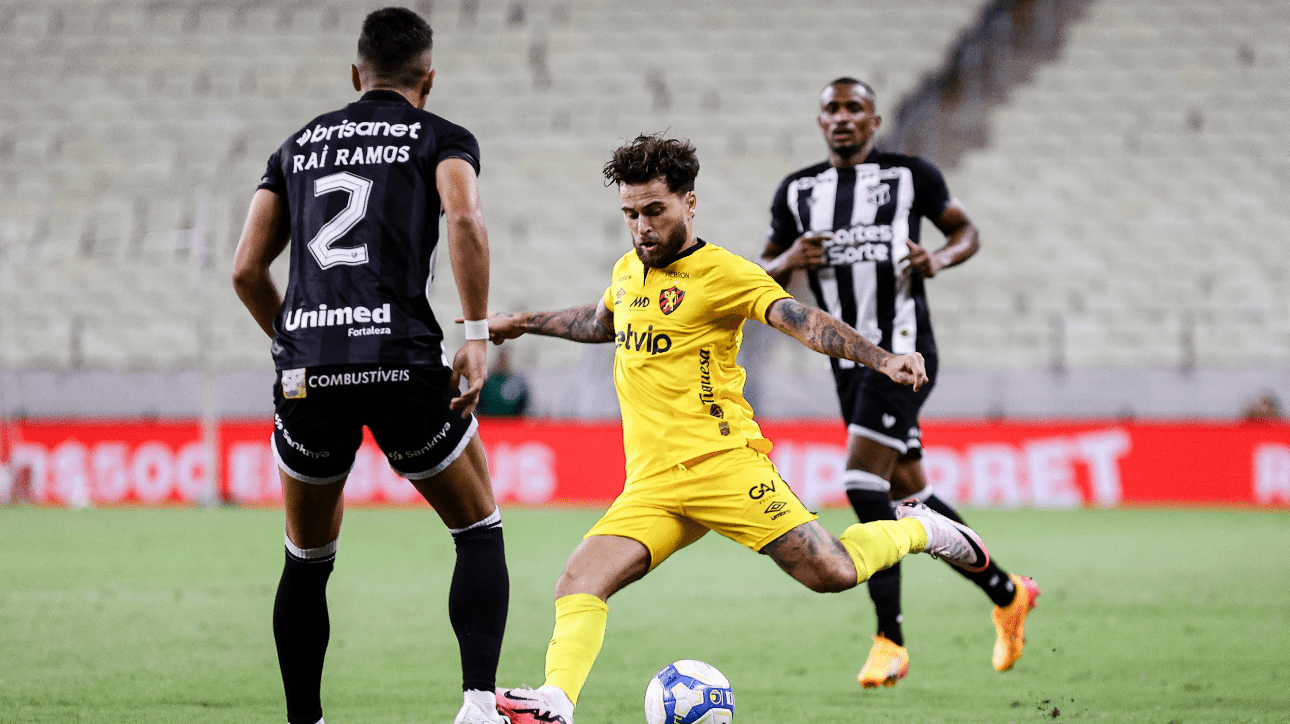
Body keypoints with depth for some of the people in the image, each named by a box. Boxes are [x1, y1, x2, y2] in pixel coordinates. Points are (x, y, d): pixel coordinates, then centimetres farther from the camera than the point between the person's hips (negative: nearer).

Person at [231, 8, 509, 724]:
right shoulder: (440, 138, 10)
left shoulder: (300, 144, 21)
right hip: (403, 363, -3)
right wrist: (477, 335, -9)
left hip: (306, 371, 3)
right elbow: (465, 219, -12)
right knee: (480, 534, 12)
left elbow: (246, 269, 17)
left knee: (307, 561, 20)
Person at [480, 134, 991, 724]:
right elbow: (601, 323, 41)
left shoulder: (721, 272, -5)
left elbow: (802, 321, -17)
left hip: (721, 463, -6)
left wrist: (882, 359, -31)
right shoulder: (628, 271, 17)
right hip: (650, 485, 6)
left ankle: (916, 529, 15)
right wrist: (522, 323, 44)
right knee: (578, 584, -16)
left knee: (832, 573, -14)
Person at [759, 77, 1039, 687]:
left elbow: (965, 230, 11)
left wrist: (939, 259, -10)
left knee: (863, 486, -18)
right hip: (849, 361, 6)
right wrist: (789, 261, -8)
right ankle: (1007, 595, 31)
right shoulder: (797, 192, 11)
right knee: (909, 496, 12)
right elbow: (763, 274, 15)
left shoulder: (912, 175, 0)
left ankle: (890, 641, -13)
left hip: (902, 353, -6)